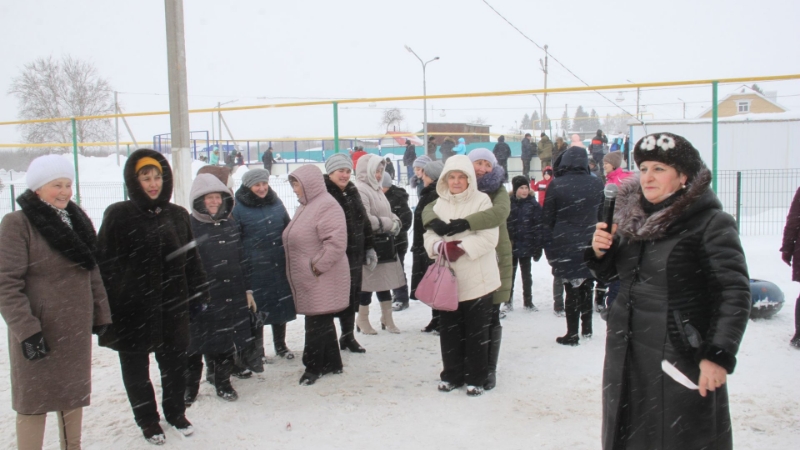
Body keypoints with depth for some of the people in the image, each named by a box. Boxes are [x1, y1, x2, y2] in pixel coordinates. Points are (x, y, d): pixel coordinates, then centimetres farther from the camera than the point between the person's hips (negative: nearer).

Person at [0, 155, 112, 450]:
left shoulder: (78, 221, 9)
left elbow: (92, 273, 13)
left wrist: (101, 314, 10)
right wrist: (26, 330, -20)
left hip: (76, 330, 6)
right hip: (39, 333, -6)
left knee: (74, 395, 16)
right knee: (35, 401, 5)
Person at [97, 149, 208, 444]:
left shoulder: (178, 215, 6)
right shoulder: (119, 215, -7)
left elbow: (191, 260, 11)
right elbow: (105, 264, -9)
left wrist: (198, 294, 8)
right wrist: (107, 307, -13)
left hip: (173, 307, 3)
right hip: (133, 309, -3)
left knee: (175, 364, 16)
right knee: (137, 369, 12)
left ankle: (176, 411, 38)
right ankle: (148, 420, 31)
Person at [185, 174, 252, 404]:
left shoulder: (230, 225, 10)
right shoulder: (189, 227, -9)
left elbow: (241, 259, 15)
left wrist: (247, 290, 13)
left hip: (231, 297, 5)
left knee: (226, 343, 14)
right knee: (194, 345, 6)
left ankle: (223, 382, 31)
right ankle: (189, 387, 24)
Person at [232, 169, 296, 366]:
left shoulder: (276, 202, 7)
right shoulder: (238, 209, -8)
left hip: (280, 267, 5)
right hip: (254, 271, -5)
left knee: (281, 305, 16)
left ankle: (280, 345, 36)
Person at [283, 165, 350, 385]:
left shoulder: (327, 206, -16)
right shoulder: (305, 206, 15)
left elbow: (336, 243, -24)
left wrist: (317, 266, -20)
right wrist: (308, 268, 14)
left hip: (322, 280, -10)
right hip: (308, 279, 10)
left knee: (317, 324, 0)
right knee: (323, 323, 17)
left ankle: (313, 367, 13)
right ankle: (332, 363, 29)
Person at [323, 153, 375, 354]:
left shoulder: (352, 192, 13)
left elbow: (364, 222, 19)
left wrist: (369, 248, 17)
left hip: (354, 255, 7)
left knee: (352, 297, 15)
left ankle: (348, 336, 30)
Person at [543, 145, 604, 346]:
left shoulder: (555, 185, -9)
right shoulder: (597, 184, -1)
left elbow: (548, 220, -5)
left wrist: (549, 249, 4)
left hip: (565, 247, -3)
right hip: (590, 246, 3)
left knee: (571, 290, 3)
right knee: (586, 288, 16)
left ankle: (572, 334, 7)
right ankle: (587, 329, 28)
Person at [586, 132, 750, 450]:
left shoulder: (712, 223, -12)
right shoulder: (632, 217, 5)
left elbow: (735, 293, -16)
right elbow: (607, 273, 16)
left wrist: (720, 355, -22)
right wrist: (599, 251, -5)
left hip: (682, 358, -6)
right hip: (626, 354, 6)